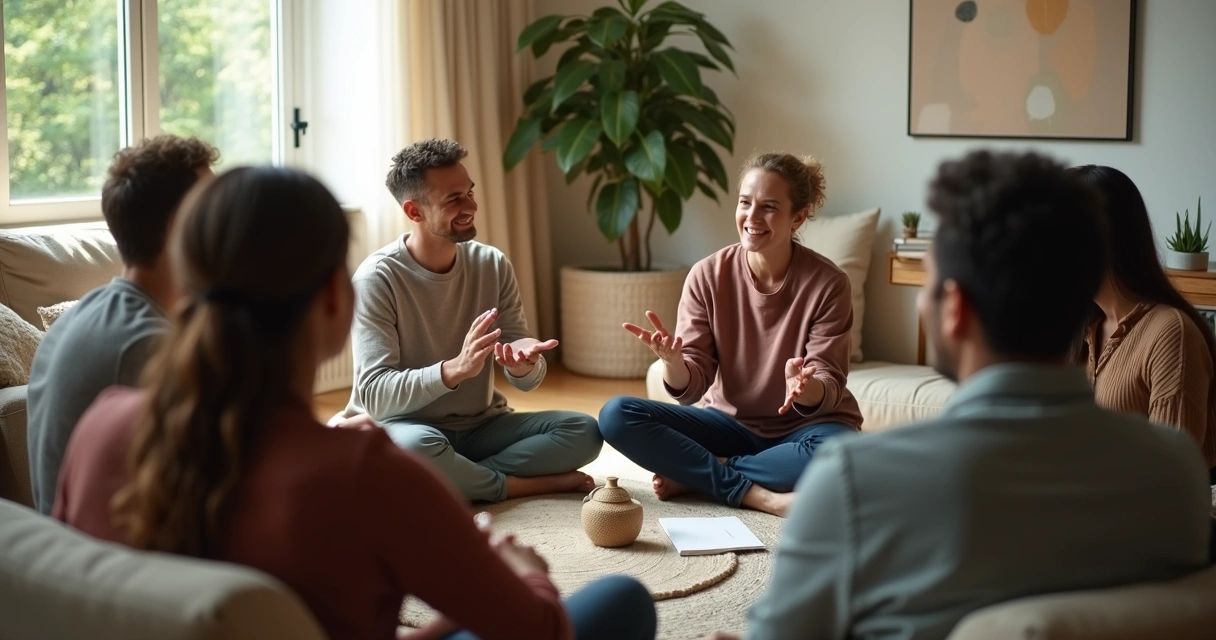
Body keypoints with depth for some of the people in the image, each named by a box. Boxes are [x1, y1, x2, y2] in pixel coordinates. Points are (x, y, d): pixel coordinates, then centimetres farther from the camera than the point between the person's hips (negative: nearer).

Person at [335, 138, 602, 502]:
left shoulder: (492, 265, 0)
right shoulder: (377, 278, -14)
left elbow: (529, 381, 0)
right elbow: (375, 395, -22)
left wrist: (523, 364, -26)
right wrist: (455, 369, -37)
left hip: (481, 427, 5)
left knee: (583, 431, -15)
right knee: (417, 444, -39)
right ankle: (518, 484, -13)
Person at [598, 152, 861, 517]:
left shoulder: (827, 284, -15)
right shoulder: (707, 276, -9)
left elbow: (830, 388, -16)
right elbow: (692, 387, -11)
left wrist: (807, 389, -40)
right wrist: (673, 363, -34)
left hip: (804, 425, -2)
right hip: (730, 420, 2)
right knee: (616, 416, -18)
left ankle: (694, 474, -16)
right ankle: (756, 494, -23)